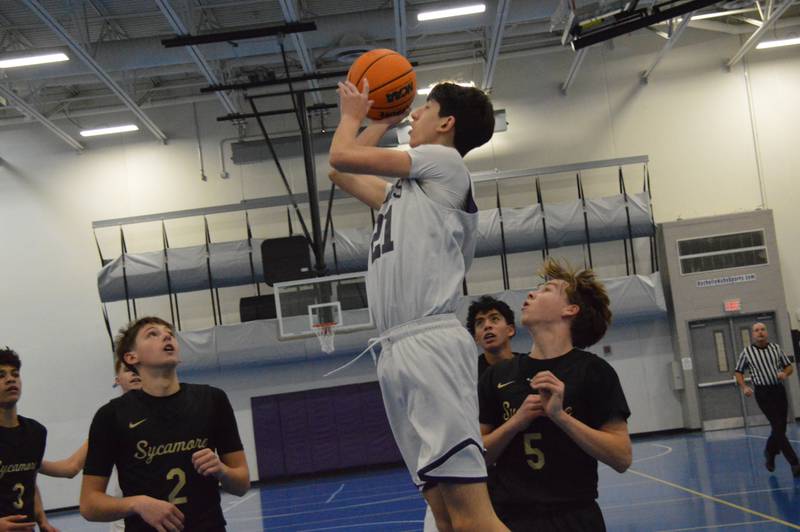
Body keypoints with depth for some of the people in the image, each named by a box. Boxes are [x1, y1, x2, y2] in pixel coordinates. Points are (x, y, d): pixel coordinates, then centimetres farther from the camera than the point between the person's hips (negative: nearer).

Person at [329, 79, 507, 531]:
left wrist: (352, 115, 22)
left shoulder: (443, 160, 4)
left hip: (432, 345, -9)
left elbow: (342, 156, 1)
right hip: (398, 351, 9)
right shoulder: (407, 188, 28)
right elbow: (343, 174, 41)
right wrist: (382, 120, 43)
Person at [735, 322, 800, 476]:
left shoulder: (776, 348, 8)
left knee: (780, 428, 10)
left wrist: (785, 373, -8)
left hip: (779, 390, 4)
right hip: (763, 393, -4)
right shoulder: (746, 352, 0)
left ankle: (769, 454, 37)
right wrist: (744, 387, -8)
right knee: (778, 427, -10)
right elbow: (739, 372, 8)